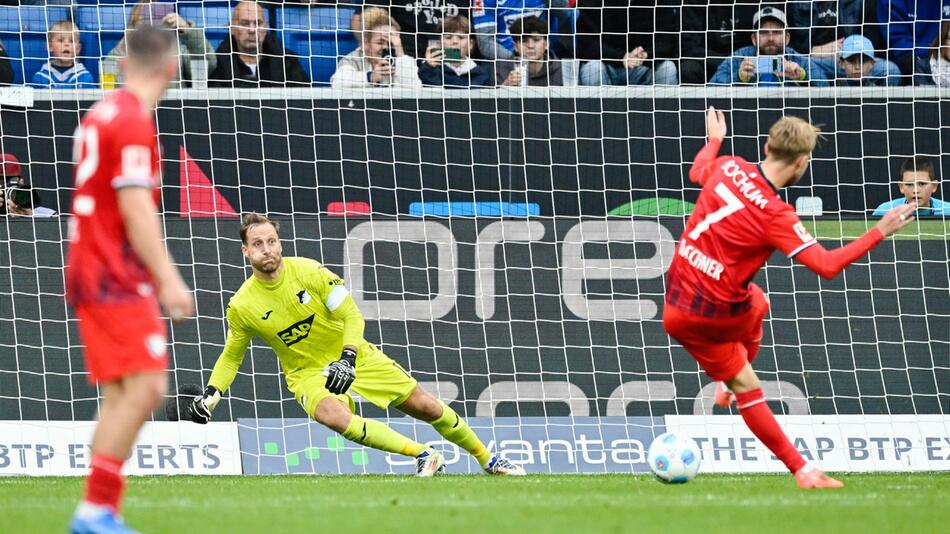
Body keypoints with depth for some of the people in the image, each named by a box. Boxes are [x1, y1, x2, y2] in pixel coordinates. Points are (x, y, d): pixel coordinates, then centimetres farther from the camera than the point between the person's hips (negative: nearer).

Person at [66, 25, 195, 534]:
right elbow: (135, 209, -20)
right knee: (144, 388, -13)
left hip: (94, 276, 10)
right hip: (116, 280, -10)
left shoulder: (100, 114, 14)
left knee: (120, 396, 8)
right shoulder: (133, 122, -14)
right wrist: (168, 280, -21)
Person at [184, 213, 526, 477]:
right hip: (307, 373, -1)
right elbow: (231, 356, 4)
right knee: (334, 416, -35)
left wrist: (347, 359, -28)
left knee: (426, 408, 3)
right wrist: (211, 394, -11)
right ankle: (423, 455, -26)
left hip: (353, 358, 1)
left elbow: (351, 315, -12)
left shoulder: (308, 271, -17)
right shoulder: (241, 307, -14)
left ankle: (487, 459, 25)